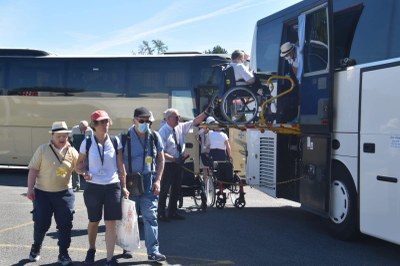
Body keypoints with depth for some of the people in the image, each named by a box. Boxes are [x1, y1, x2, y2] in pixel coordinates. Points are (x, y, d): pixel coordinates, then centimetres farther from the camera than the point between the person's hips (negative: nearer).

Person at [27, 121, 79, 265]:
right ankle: (36, 248, 31)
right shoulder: (43, 149, -4)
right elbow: (33, 169, -3)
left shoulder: (72, 152, 1)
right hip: (42, 193, -1)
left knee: (65, 224, 2)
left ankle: (63, 253, 16)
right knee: (41, 224, 4)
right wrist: (30, 188, -9)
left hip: (64, 193, 1)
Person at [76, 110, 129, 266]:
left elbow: (121, 166, 4)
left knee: (111, 223, -3)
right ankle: (91, 250, 39)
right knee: (93, 221, 14)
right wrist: (84, 172, -15)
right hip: (93, 187, 0)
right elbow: (80, 164, 7)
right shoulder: (87, 143, -4)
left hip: (113, 186, 0)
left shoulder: (115, 142, -1)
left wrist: (124, 187, 3)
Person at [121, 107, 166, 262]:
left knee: (150, 216, -3)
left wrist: (157, 180, 0)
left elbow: (160, 159, 9)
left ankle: (153, 251, -1)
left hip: (149, 180, 1)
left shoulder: (154, 136, 4)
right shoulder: (125, 137, -5)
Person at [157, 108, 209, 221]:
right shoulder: (163, 132, -17)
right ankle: (161, 213, 14)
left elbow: (195, 122, 2)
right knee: (164, 189, 2)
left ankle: (172, 212, 27)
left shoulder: (181, 127, 2)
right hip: (167, 164, -7)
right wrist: (174, 159, -26)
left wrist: (206, 112, -11)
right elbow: (161, 152, -20)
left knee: (176, 189, 14)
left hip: (178, 163, 7)